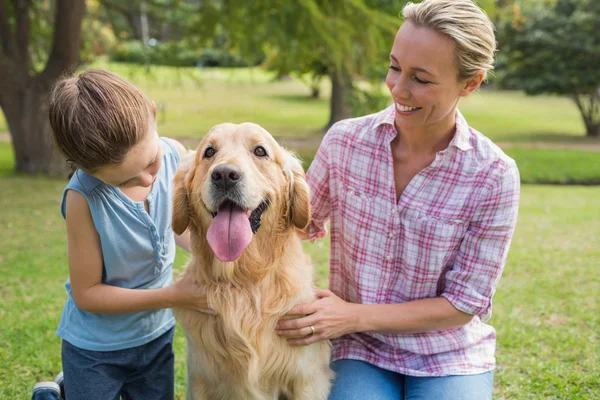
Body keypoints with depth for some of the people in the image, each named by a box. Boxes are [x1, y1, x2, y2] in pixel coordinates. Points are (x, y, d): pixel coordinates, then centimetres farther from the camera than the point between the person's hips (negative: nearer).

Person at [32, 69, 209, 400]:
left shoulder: (174, 155, -16)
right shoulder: (83, 198, -28)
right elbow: (86, 294, -19)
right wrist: (173, 296, -24)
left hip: (157, 336, 4)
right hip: (95, 348, -4)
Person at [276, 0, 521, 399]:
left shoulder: (494, 176, -15)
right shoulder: (345, 141, -9)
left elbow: (464, 304, -10)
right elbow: (304, 221, 9)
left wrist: (354, 316, -19)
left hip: (451, 357, 0)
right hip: (361, 352, 1)